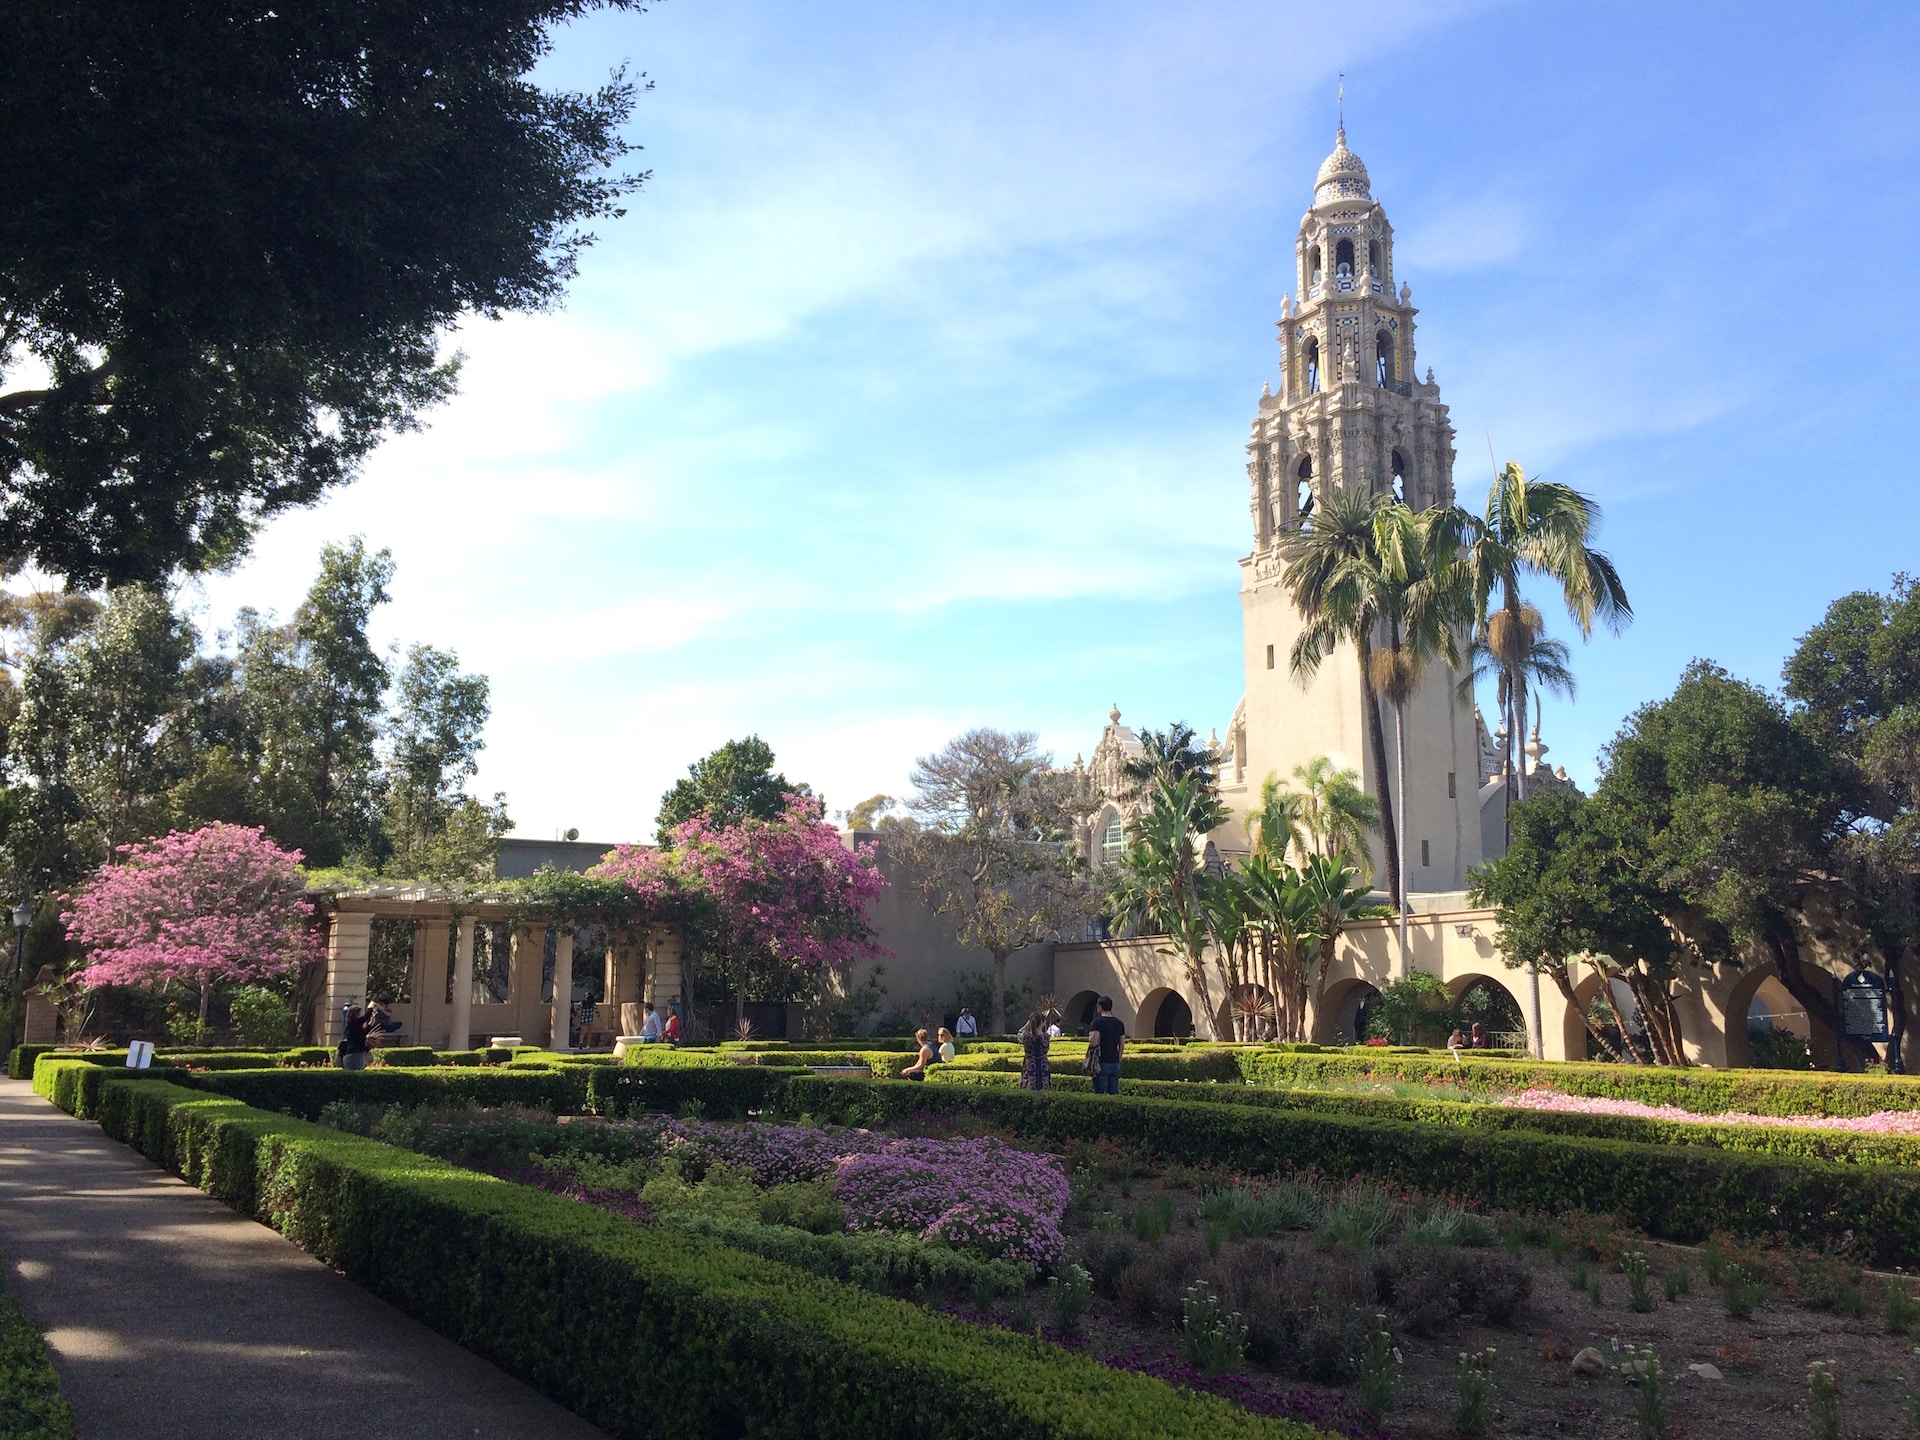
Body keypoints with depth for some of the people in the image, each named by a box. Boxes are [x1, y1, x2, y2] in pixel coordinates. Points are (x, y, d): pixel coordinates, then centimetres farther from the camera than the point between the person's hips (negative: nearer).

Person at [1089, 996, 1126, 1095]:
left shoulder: (1098, 1021, -9)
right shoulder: (1119, 1023, 10)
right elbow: (1122, 1044, 13)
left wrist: (1090, 1035, 2)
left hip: (1102, 1063, -5)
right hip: (1115, 1063, 5)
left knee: (1100, 1093, -3)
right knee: (1114, 1093, 9)